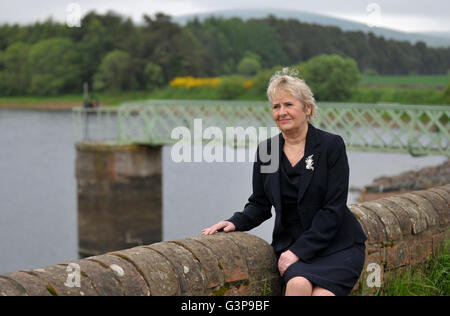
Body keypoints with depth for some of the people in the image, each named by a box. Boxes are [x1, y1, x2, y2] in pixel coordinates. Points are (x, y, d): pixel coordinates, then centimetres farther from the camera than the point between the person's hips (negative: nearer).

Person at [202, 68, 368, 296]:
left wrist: (299, 251, -17)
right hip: (290, 242, 2)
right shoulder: (266, 150, 6)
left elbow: (334, 208, -10)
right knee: (298, 284, -29)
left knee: (321, 293, -28)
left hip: (337, 245, -2)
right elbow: (260, 204, 13)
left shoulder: (331, 145, -6)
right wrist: (236, 222, -9)